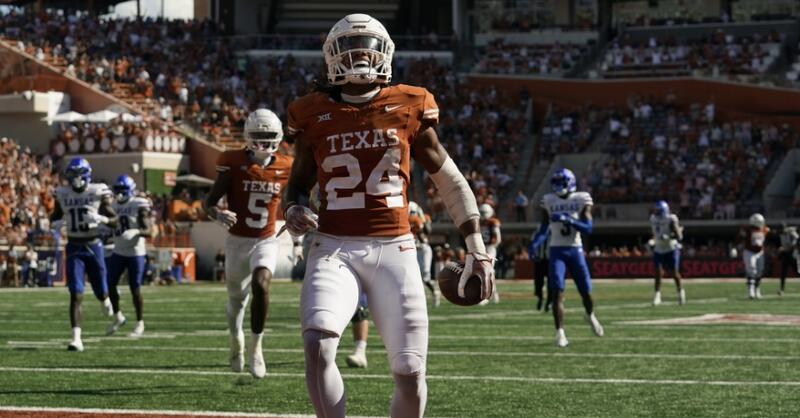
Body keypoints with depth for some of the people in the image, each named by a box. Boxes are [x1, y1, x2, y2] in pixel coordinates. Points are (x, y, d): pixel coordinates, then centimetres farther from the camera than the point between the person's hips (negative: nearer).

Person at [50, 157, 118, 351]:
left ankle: (105, 300, 49)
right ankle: (76, 339, -14)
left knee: (101, 292, 10)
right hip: (74, 248, 1)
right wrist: (55, 223, -9)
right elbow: (54, 217, 15)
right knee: (76, 295, -11)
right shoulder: (63, 194, 2)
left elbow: (114, 220, -2)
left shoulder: (98, 193, -5)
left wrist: (100, 218, -22)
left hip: (93, 246, 0)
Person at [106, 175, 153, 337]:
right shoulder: (115, 206, 6)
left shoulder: (139, 207, -12)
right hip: (118, 252, 6)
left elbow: (148, 231, -18)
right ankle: (118, 317, 25)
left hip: (135, 253, -6)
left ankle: (140, 323, 11)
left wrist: (135, 232, -33)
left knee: (135, 289, -3)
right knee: (110, 284, 4)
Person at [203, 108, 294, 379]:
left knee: (260, 285, -27)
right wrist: (218, 215, -32)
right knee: (237, 300, 13)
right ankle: (236, 341, 45)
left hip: (266, 242, 0)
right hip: (237, 241, 0)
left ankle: (255, 347, -13)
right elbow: (209, 202, -11)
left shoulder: (285, 168, -3)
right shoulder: (233, 164, -10)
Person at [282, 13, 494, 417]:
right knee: (318, 347, -25)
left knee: (410, 374, -1)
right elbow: (297, 184, 18)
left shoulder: (408, 111, 3)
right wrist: (293, 211, -6)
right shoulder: (315, 117, 5)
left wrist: (477, 250, 7)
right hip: (335, 250, 0)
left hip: (394, 250, 0)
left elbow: (451, 182, 10)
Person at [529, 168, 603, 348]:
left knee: (586, 292, 6)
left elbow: (588, 228, -11)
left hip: (575, 250, 0)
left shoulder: (582, 200, -3)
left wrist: (568, 220, -24)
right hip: (557, 251, 0)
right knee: (557, 292, -13)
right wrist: (535, 244, -9)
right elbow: (544, 229, 9)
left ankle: (590, 316, 39)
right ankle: (560, 333, -11)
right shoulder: (549, 201, 2)